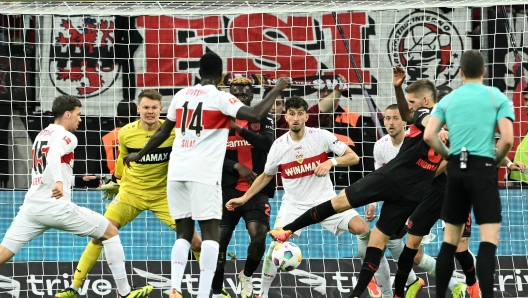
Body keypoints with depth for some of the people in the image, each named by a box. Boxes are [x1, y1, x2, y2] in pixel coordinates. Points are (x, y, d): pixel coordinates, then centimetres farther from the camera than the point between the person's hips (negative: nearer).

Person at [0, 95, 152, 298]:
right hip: (56, 206, -7)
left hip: (31, 206, 7)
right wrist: (58, 181, -43)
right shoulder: (66, 137, -5)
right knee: (110, 232, 9)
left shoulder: (41, 135, 20)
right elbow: (53, 155, -26)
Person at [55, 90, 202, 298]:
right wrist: (116, 181, 25)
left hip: (163, 194, 0)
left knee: (194, 240, -7)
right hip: (131, 193, 1)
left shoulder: (172, 132, -14)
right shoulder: (126, 133, -9)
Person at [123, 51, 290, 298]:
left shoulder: (181, 95, 14)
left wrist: (140, 154, 38)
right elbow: (256, 115, -16)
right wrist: (277, 90, -2)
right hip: (203, 174, -5)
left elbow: (163, 132, 23)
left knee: (184, 233, 12)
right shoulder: (220, 98, -3)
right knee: (210, 233, -2)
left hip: (176, 171, 5)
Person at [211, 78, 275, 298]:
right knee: (220, 239, -6)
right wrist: (236, 166, -16)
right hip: (228, 189, 1)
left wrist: (239, 128, -24)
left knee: (258, 235, -19)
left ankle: (247, 276, 11)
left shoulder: (263, 120, 4)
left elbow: (268, 144, -15)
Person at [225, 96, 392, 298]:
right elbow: (266, 176, 13)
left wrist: (331, 162, -27)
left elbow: (353, 157, -9)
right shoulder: (279, 145, -4)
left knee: (362, 228, -19)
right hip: (294, 204, 1)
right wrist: (244, 198, 9)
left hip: (325, 200, -1)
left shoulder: (321, 136, -10)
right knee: (276, 247, -20)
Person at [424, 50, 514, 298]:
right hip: (483, 167, -4)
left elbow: (428, 136, 0)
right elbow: (507, 139, -9)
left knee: (450, 238, 11)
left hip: (456, 168, 4)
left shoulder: (448, 100, 10)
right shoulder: (497, 97, 1)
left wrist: (448, 156, 13)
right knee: (489, 238, -7)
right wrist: (496, 161, 8)